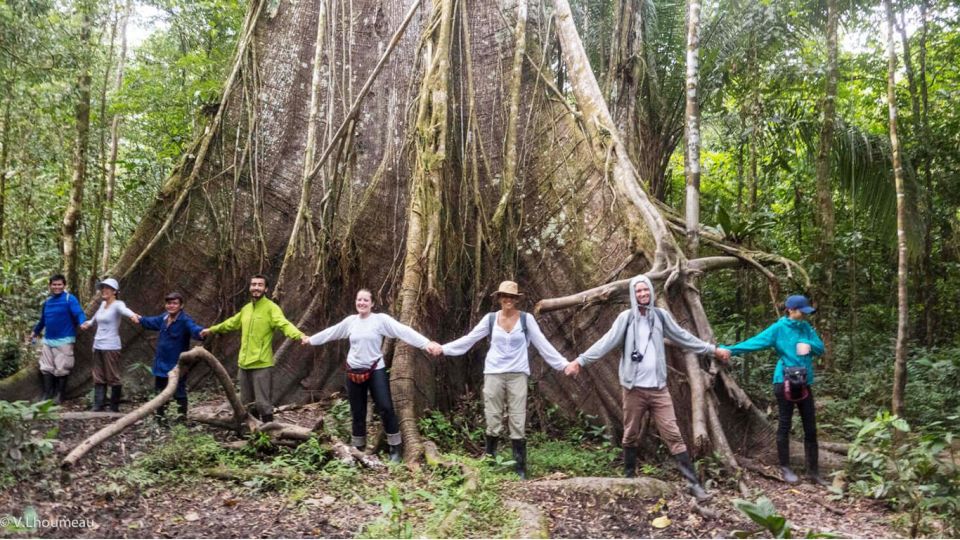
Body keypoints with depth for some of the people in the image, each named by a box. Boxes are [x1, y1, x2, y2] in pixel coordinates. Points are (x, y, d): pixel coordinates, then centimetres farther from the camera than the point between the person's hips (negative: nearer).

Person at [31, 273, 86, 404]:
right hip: (47, 340, 7)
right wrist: (35, 332, 39)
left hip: (64, 340, -7)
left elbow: (78, 313, -24)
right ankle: (47, 394, 15)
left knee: (61, 369, -1)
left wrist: (83, 322, -45)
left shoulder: (70, 299, -9)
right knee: (46, 368, 8)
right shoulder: (47, 301, 11)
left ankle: (59, 395, 10)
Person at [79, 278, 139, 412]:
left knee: (113, 377, -3)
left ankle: (114, 407, 4)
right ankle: (98, 407, 11)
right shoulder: (102, 304, 12)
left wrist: (132, 315, -58)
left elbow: (124, 310, -37)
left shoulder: (117, 304, -11)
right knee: (98, 378, 8)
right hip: (98, 346, 8)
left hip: (111, 347, -8)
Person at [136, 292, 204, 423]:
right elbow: (152, 322, 28)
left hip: (177, 365, -8)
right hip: (162, 363, 8)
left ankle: (182, 419, 11)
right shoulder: (164, 318, 4)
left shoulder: (185, 320, -20)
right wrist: (140, 319, 45)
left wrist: (202, 332, -65)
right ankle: (160, 417, 36)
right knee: (161, 392, 20)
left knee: (179, 393, 0)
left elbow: (194, 329, -42)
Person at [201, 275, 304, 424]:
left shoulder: (271, 308, -10)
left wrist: (299, 335, -46)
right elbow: (232, 323, 32)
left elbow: (284, 324, -26)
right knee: (247, 403, 16)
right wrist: (212, 329, 43)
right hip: (244, 363, 7)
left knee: (262, 402, -7)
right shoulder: (246, 308, 13)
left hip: (262, 364, -7)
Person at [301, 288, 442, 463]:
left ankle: (395, 448, 3)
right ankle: (358, 449, 26)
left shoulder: (381, 319, -10)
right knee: (357, 413, 12)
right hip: (354, 372, 4)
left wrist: (427, 343, -33)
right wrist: (311, 339, 33)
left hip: (376, 370, -4)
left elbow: (404, 331, -21)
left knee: (385, 408, -10)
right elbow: (331, 332, 20)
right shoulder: (350, 321, 4)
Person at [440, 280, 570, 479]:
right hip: (493, 374, 1)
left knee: (517, 423, 0)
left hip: (517, 375, -1)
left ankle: (520, 468, 6)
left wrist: (563, 363, -6)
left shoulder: (527, 319, 0)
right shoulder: (490, 318, 3)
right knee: (493, 421, 4)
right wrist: (443, 349, 2)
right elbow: (468, 339, 6)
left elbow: (543, 344, 0)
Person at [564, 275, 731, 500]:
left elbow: (684, 337, 14)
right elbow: (606, 342, -8)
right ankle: (629, 477, 23)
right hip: (634, 388, -1)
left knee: (673, 434, 0)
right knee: (630, 436, 9)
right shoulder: (626, 318, -2)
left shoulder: (661, 315, 5)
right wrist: (580, 360, -17)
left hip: (658, 388, 1)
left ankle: (692, 481, 1)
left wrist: (713, 349, 18)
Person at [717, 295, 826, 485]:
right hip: (785, 382, -5)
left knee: (810, 428, 6)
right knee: (785, 425, 3)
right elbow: (756, 341, -15)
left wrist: (809, 345, -14)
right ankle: (785, 468, 14)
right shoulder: (779, 328, -6)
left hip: (804, 383, 5)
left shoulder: (806, 328, 10)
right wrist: (730, 349, -26)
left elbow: (820, 348, 9)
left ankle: (813, 471, 14)